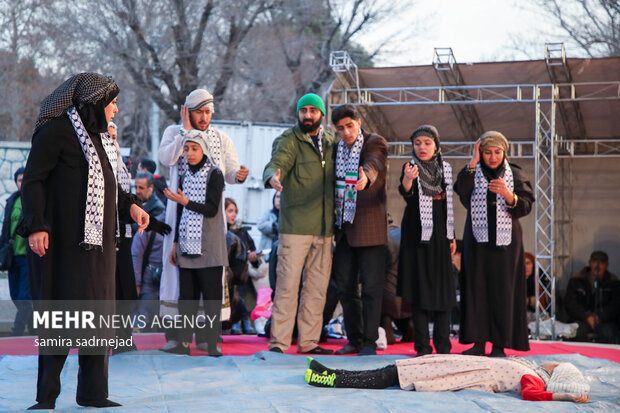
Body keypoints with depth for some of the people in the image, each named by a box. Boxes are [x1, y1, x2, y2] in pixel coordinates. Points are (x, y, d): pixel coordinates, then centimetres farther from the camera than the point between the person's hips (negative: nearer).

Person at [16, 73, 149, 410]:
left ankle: (93, 393, 14)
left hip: (97, 240, 8)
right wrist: (36, 226, -22)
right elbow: (33, 179, -13)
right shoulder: (56, 131, -9)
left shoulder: (99, 135, 17)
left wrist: (131, 205, 7)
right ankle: (46, 395, 4)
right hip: (63, 239, -8)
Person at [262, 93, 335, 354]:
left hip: (324, 227, 6)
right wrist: (273, 177, -41)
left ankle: (308, 341, 17)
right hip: (295, 226, -6)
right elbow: (276, 163, -20)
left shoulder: (329, 142, 15)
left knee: (317, 286, 9)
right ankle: (279, 342, -2)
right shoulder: (289, 141, -3)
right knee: (288, 284, -8)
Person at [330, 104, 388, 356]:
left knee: (371, 288, -2)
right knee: (345, 288, 10)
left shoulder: (375, 143, -5)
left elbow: (374, 164, -27)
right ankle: (354, 340, 21)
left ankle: (369, 342, 6)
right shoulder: (336, 148, 12)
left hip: (369, 228, -6)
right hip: (343, 229, 6)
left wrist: (365, 177, -50)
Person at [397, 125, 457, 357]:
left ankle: (443, 345, 9)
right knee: (420, 288, -2)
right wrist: (406, 181, -44)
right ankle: (422, 346, 2)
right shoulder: (410, 167, -3)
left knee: (443, 288, 2)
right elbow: (407, 196, -23)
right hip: (417, 233, -3)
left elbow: (448, 204, 16)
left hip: (439, 235, 3)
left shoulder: (445, 169, 9)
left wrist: (452, 236, 14)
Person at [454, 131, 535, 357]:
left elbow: (526, 206, -3)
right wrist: (473, 162, -16)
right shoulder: (473, 172, 6)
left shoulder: (515, 174, 5)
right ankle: (479, 343, 7)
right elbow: (460, 190, -15)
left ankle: (499, 345, 3)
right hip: (478, 240, 1)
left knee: (502, 290, -2)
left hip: (505, 241, -1)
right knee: (477, 289, 1)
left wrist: (508, 195, -20)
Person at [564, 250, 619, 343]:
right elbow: (570, 303, 1)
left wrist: (600, 317, -17)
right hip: (581, 320, 0)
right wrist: (587, 316, -13)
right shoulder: (576, 280, 8)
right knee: (579, 332, -34)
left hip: (605, 321, 0)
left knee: (607, 334, -33)